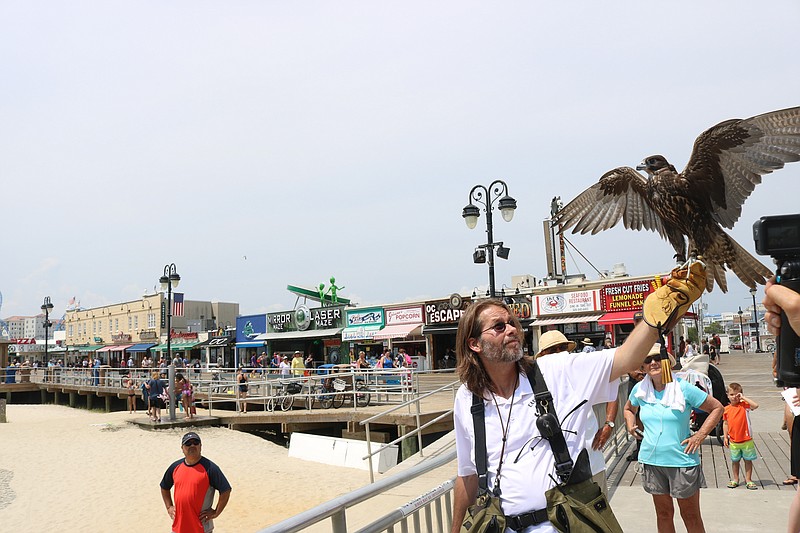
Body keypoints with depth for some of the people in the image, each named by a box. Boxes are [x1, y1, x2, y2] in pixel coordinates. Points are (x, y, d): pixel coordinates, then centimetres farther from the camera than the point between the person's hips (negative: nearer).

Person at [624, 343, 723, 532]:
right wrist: (630, 424, 3)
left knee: (691, 515, 9)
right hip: (652, 460, 3)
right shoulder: (639, 389, 1)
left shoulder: (683, 388, -11)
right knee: (663, 514, 16)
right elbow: (629, 409, 22)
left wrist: (700, 435, -10)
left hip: (682, 460, -3)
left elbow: (717, 408, -3)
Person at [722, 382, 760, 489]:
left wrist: (743, 397, -21)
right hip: (733, 441, 2)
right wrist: (725, 437, 4)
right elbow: (725, 423, 7)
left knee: (748, 460, 9)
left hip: (746, 440, -2)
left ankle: (748, 480, 20)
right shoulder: (726, 409, -1)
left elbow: (755, 405, -27)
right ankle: (735, 479, 26)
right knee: (735, 460, 13)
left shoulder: (744, 405, -7)